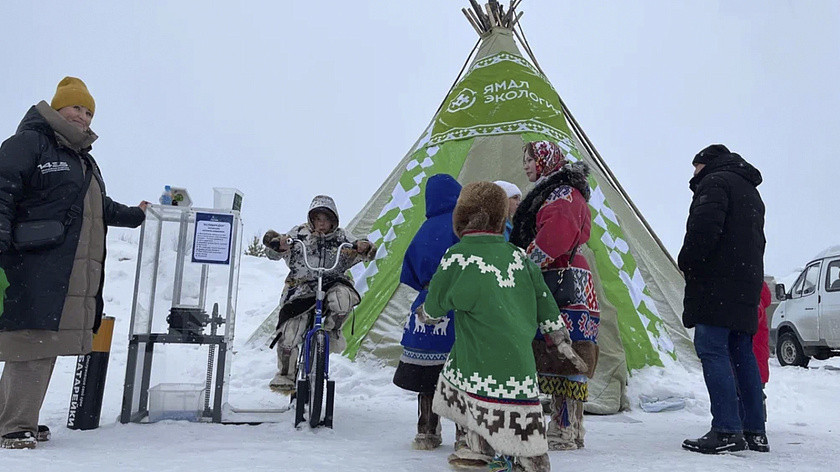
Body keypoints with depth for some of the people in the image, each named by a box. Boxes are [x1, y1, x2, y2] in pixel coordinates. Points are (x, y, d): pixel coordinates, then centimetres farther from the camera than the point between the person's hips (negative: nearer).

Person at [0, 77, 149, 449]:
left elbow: (102, 208, 38)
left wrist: (136, 216, 46)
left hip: (74, 277, 8)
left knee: (45, 345, 8)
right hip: (35, 272, -8)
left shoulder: (84, 160, 27)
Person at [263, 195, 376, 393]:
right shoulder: (299, 233, 0)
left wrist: (364, 248, -28)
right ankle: (285, 375, 14)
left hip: (331, 284, 0)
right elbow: (273, 253, -5)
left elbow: (368, 254, -3)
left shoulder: (341, 237, 2)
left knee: (343, 298, -35)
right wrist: (278, 243, -30)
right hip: (300, 289, 0)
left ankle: (332, 331, -3)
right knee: (288, 335, -9)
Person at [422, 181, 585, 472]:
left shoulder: (457, 257, -9)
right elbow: (546, 308, 11)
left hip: (484, 366, -6)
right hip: (518, 358, 6)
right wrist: (564, 346, 23)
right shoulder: (517, 256, 5)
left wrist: (425, 312, 28)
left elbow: (433, 308, 4)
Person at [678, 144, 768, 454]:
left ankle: (727, 430, -15)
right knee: (741, 354, 10)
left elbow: (704, 227, -18)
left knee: (712, 350, -11)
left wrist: (687, 261, -7)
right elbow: (757, 241, 26)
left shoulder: (715, 181, -3)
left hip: (715, 283, -10)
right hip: (746, 286, 10)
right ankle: (755, 431, 12)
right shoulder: (751, 193, 28)